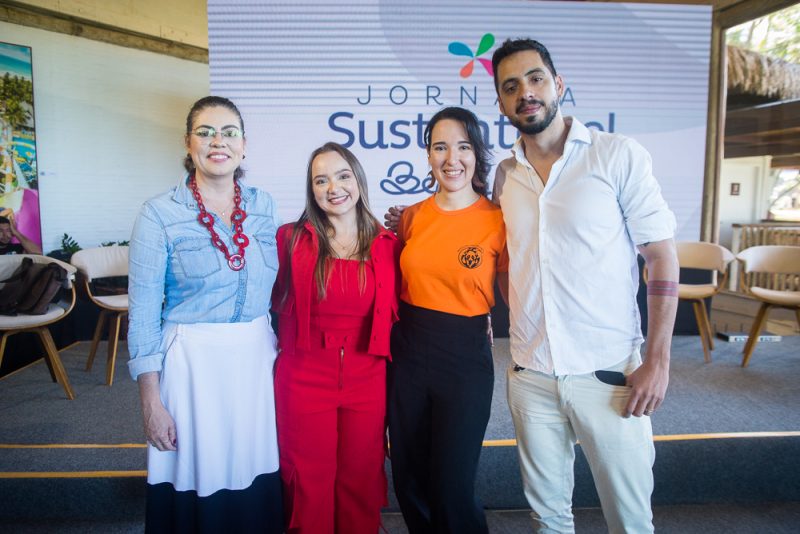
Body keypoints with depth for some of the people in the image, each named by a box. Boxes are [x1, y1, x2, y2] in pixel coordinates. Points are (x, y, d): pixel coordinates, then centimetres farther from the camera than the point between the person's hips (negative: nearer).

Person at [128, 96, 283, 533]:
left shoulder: (263, 206, 5)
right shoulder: (159, 214, -7)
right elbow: (144, 314, -6)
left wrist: (282, 355, 12)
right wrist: (151, 401, -7)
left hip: (257, 358, 4)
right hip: (191, 362, -3)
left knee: (255, 483, 13)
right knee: (196, 484, 9)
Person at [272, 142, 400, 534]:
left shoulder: (387, 246, 1)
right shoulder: (291, 239, -4)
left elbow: (392, 315, 7)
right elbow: (277, 302, 4)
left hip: (367, 380, 1)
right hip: (305, 379, -1)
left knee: (360, 481, 16)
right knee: (310, 485, 13)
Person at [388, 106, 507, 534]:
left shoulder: (498, 220, -8)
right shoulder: (411, 217, 2)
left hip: (465, 359, -4)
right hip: (407, 354, 4)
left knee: (451, 489, 5)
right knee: (409, 482, 17)